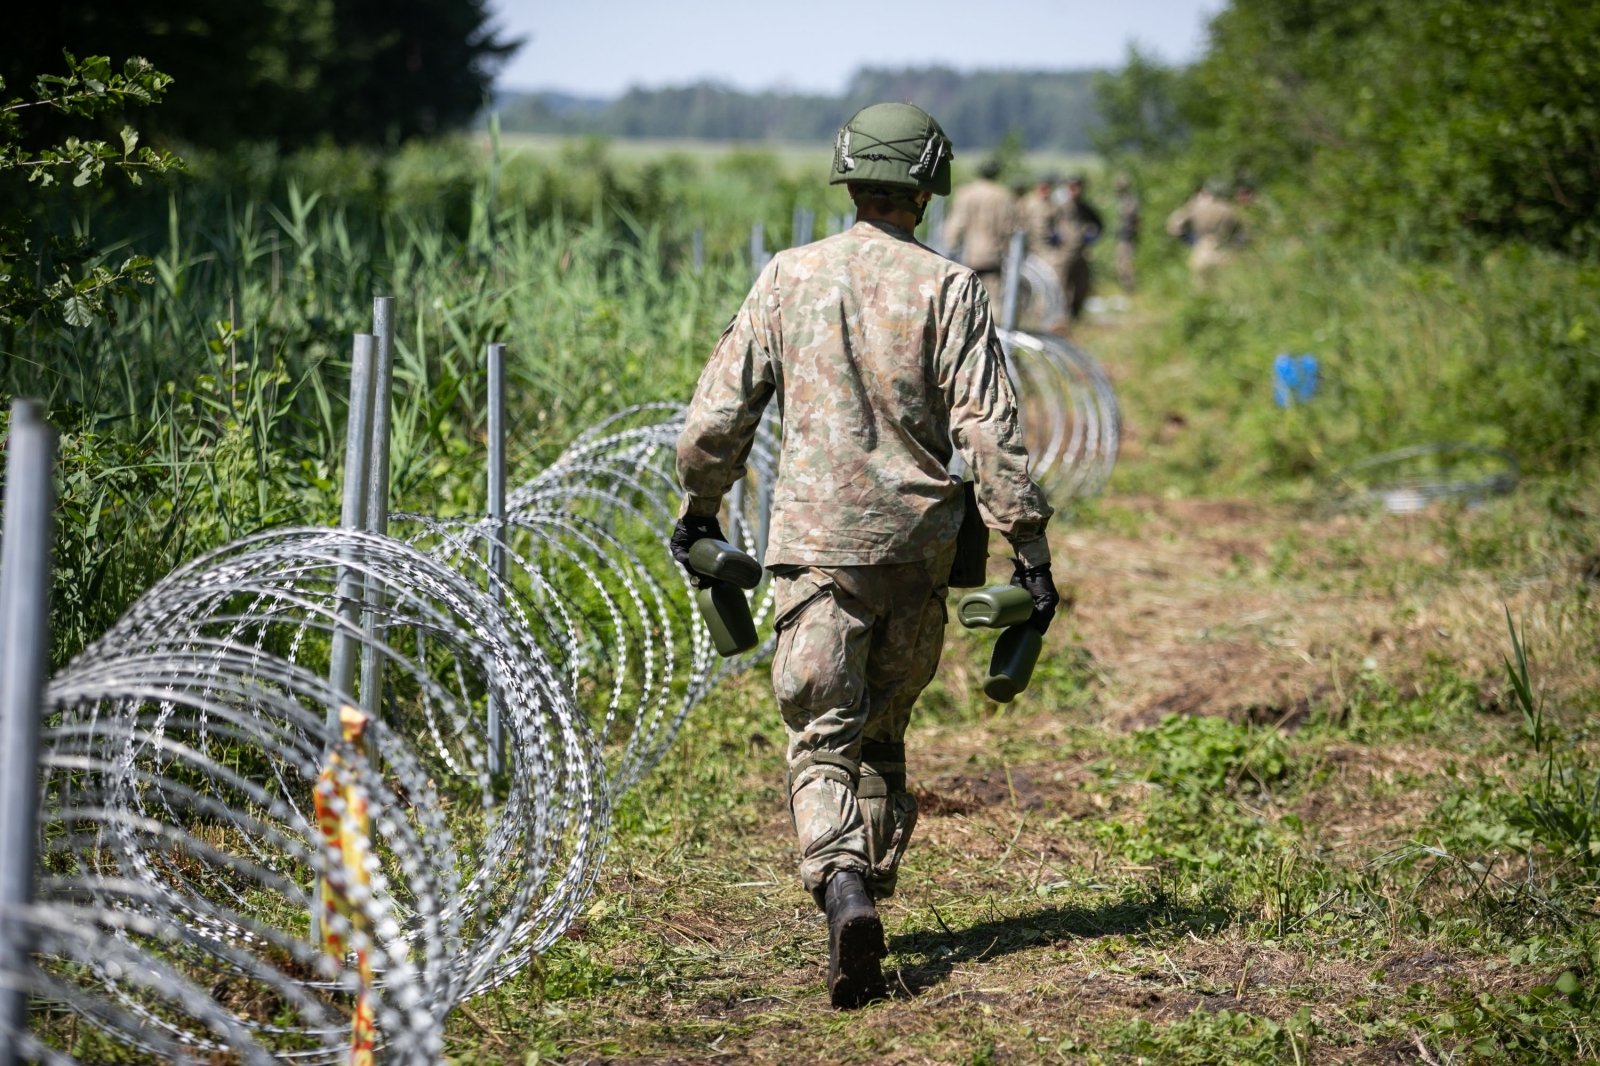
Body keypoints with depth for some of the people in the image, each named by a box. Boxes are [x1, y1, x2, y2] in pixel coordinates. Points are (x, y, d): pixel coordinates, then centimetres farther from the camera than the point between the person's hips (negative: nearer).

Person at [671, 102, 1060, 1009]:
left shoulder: (789, 277, 2)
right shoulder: (948, 287, -3)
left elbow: (719, 413, 5)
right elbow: (989, 428, -8)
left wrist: (700, 509, 20)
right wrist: (1030, 545, -4)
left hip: (816, 541, -1)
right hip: (917, 543, 1)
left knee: (824, 736, -3)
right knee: (883, 730, 18)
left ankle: (844, 892, -26)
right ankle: (872, 893, 25)